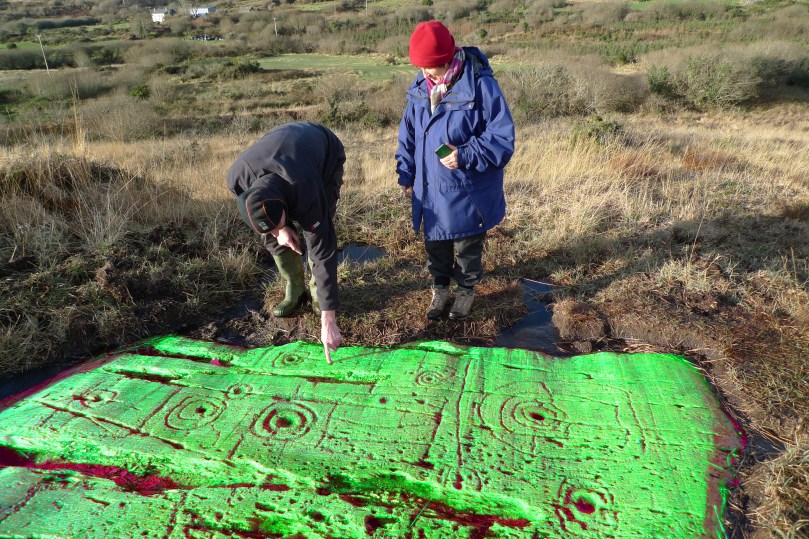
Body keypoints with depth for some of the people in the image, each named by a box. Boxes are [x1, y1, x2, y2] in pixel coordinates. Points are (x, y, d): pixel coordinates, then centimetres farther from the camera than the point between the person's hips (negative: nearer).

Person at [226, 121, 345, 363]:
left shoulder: (305, 193, -46)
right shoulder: (237, 177, -36)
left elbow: (323, 252, -41)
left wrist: (328, 321, -40)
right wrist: (278, 230, -22)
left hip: (327, 154, -3)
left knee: (320, 233, -17)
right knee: (272, 235, -8)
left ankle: (317, 289, 5)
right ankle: (295, 289, 10)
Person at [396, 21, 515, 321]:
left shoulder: (481, 85, -20)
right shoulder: (421, 86, -2)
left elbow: (502, 139, -18)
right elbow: (408, 134, 10)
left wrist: (466, 156, -30)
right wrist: (406, 175, 13)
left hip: (468, 193, -4)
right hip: (429, 191, 5)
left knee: (468, 248, 16)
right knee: (435, 245, 20)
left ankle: (466, 290, 41)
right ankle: (440, 287, 44)